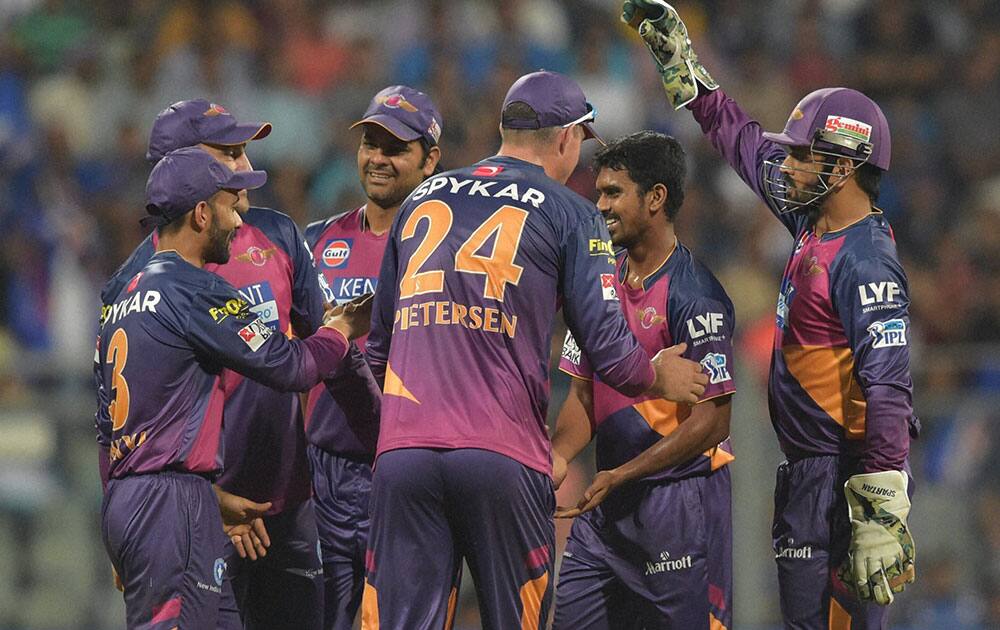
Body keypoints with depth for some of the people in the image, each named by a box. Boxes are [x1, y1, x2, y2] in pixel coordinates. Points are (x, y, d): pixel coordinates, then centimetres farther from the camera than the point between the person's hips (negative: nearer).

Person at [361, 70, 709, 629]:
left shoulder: (422, 200, 18)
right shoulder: (570, 214, 5)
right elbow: (610, 352, 0)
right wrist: (661, 378, 21)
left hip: (402, 450, 3)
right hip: (502, 456, -3)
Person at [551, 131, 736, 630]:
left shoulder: (694, 297, -13)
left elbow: (711, 422, -16)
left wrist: (619, 477, -19)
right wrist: (557, 458, -6)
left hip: (681, 494, -7)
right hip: (608, 500, 7)